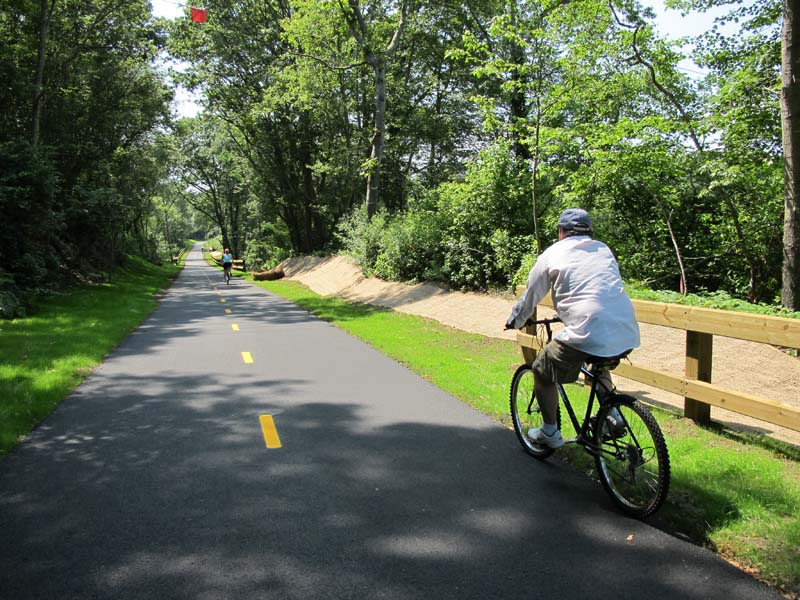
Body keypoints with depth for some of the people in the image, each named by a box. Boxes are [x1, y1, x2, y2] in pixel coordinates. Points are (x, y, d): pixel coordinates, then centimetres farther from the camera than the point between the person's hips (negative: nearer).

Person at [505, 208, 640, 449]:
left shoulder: (552, 255, 8)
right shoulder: (603, 249, 21)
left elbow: (529, 297, 15)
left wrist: (513, 323, 33)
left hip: (587, 334, -6)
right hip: (628, 335, 6)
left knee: (542, 372, 16)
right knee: (599, 362, 38)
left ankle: (549, 432, 24)